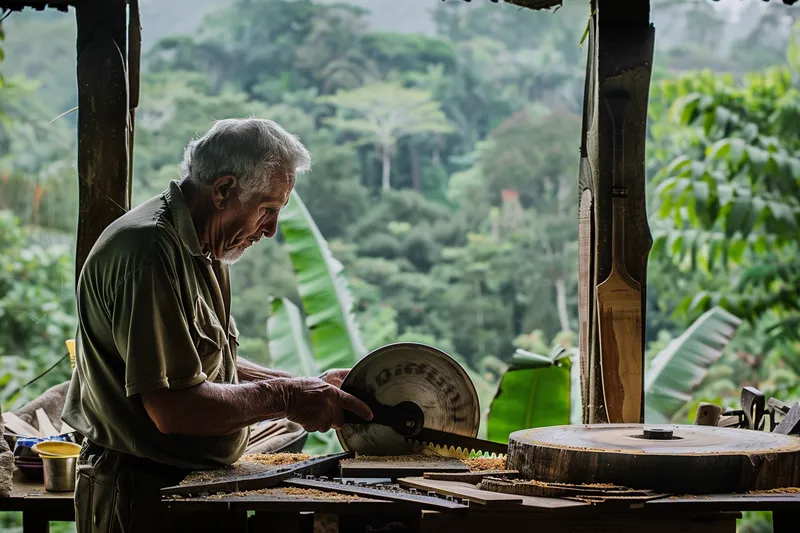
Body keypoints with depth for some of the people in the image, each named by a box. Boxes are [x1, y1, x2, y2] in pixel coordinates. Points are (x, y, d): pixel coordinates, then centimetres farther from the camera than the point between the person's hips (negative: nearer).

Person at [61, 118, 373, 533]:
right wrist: (284, 399, -17)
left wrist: (307, 387, 6)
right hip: (141, 496, -9)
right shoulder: (150, 252, -21)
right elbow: (173, 408, -26)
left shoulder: (202, 253, 12)